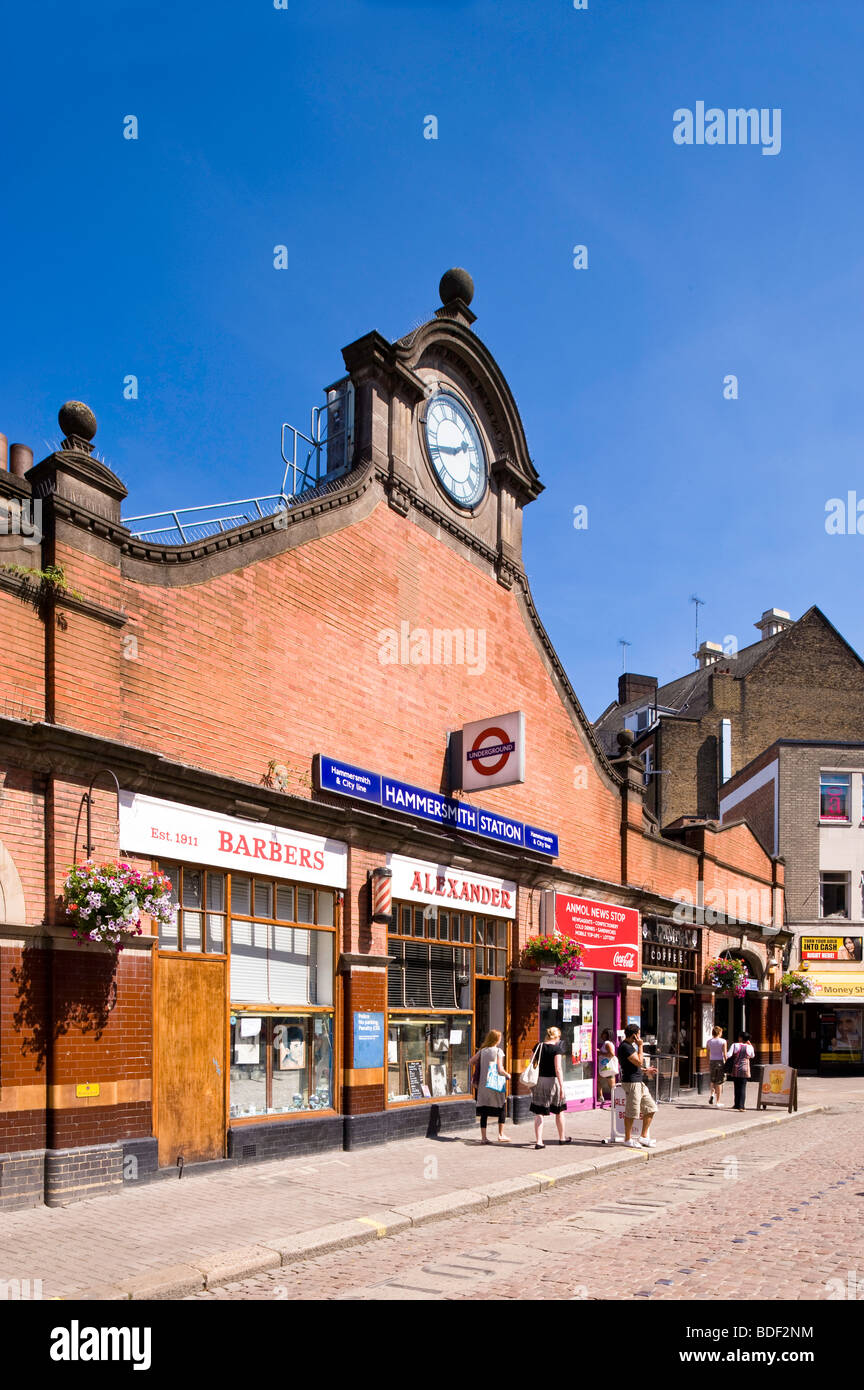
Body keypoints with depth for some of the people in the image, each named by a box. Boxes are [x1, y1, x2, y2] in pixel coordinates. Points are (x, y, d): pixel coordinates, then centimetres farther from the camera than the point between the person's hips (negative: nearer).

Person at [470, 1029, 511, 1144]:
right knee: (502, 1107, 13)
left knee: (484, 1111, 6)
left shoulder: (482, 1051, 6)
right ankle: (501, 1135, 15)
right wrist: (507, 1075, 7)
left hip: (483, 1084, 4)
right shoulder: (498, 1051, -8)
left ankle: (483, 1137, 4)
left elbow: (470, 1063, 6)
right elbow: (500, 1070, -12)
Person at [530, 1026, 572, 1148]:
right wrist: (562, 1086, -16)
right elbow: (558, 1069, -16)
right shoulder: (556, 1048, -10)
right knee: (559, 1111, 17)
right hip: (552, 1080, -3)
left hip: (538, 1080, 3)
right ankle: (562, 1138, 30)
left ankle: (538, 1141, -1)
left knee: (539, 1113, 5)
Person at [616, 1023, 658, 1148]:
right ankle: (628, 1139, 10)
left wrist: (645, 1070, 19)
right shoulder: (625, 1047, -16)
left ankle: (644, 1137, 18)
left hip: (639, 1083, 10)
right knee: (631, 1112, -2)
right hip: (631, 1082, -10)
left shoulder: (630, 1046, 18)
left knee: (651, 1108, 10)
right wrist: (640, 1046, -11)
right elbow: (639, 1062, -19)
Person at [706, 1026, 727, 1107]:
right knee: (719, 1082, 5)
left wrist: (708, 1064, 16)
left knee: (713, 1080, 21)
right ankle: (718, 1101, 6)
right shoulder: (723, 1041, -6)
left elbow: (708, 1054, 8)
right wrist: (727, 1064, -2)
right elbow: (724, 1054, -9)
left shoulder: (709, 1041, 4)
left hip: (712, 1061, 3)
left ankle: (712, 1094, -2)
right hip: (720, 1061, -3)